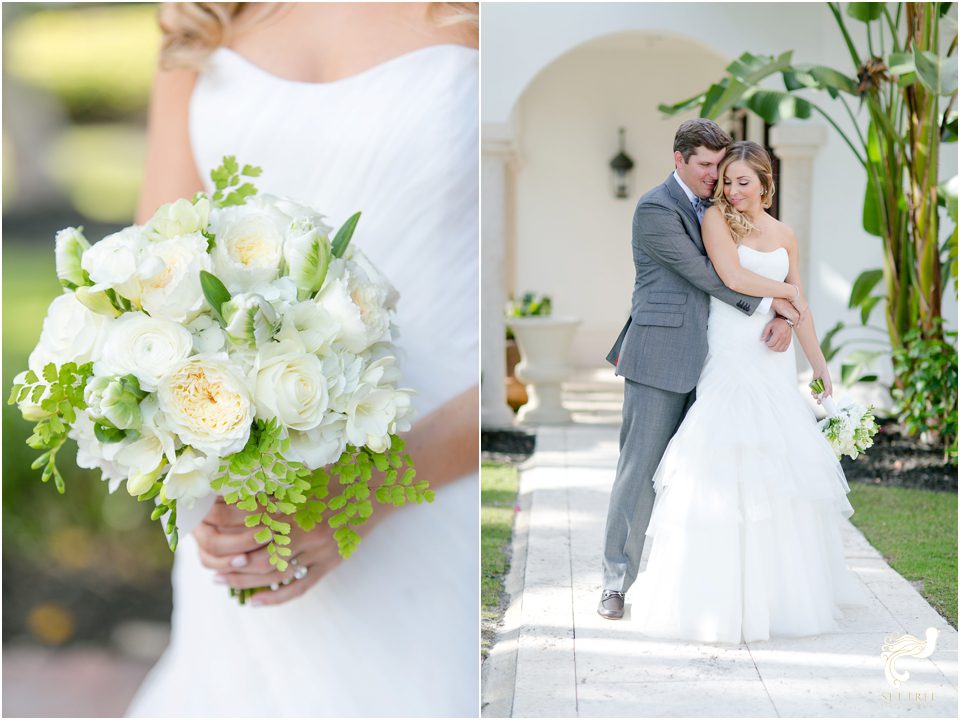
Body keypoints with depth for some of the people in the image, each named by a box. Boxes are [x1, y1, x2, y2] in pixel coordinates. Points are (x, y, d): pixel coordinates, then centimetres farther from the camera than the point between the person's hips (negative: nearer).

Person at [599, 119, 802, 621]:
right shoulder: (655, 209, -9)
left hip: (700, 360, 7)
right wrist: (765, 305, -10)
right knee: (641, 467, -4)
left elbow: (753, 274, 12)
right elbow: (704, 276, -14)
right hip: (660, 358, -7)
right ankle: (616, 581, 4)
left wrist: (781, 316, -7)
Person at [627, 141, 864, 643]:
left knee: (783, 466, 4)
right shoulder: (716, 218, -1)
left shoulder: (785, 236, 13)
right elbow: (733, 277, -14)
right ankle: (723, 596, -3)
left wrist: (821, 368, 15)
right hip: (729, 360, -5)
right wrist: (781, 292, 1)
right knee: (726, 469, -8)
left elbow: (799, 312, 16)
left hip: (775, 363, 5)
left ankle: (784, 587, 15)